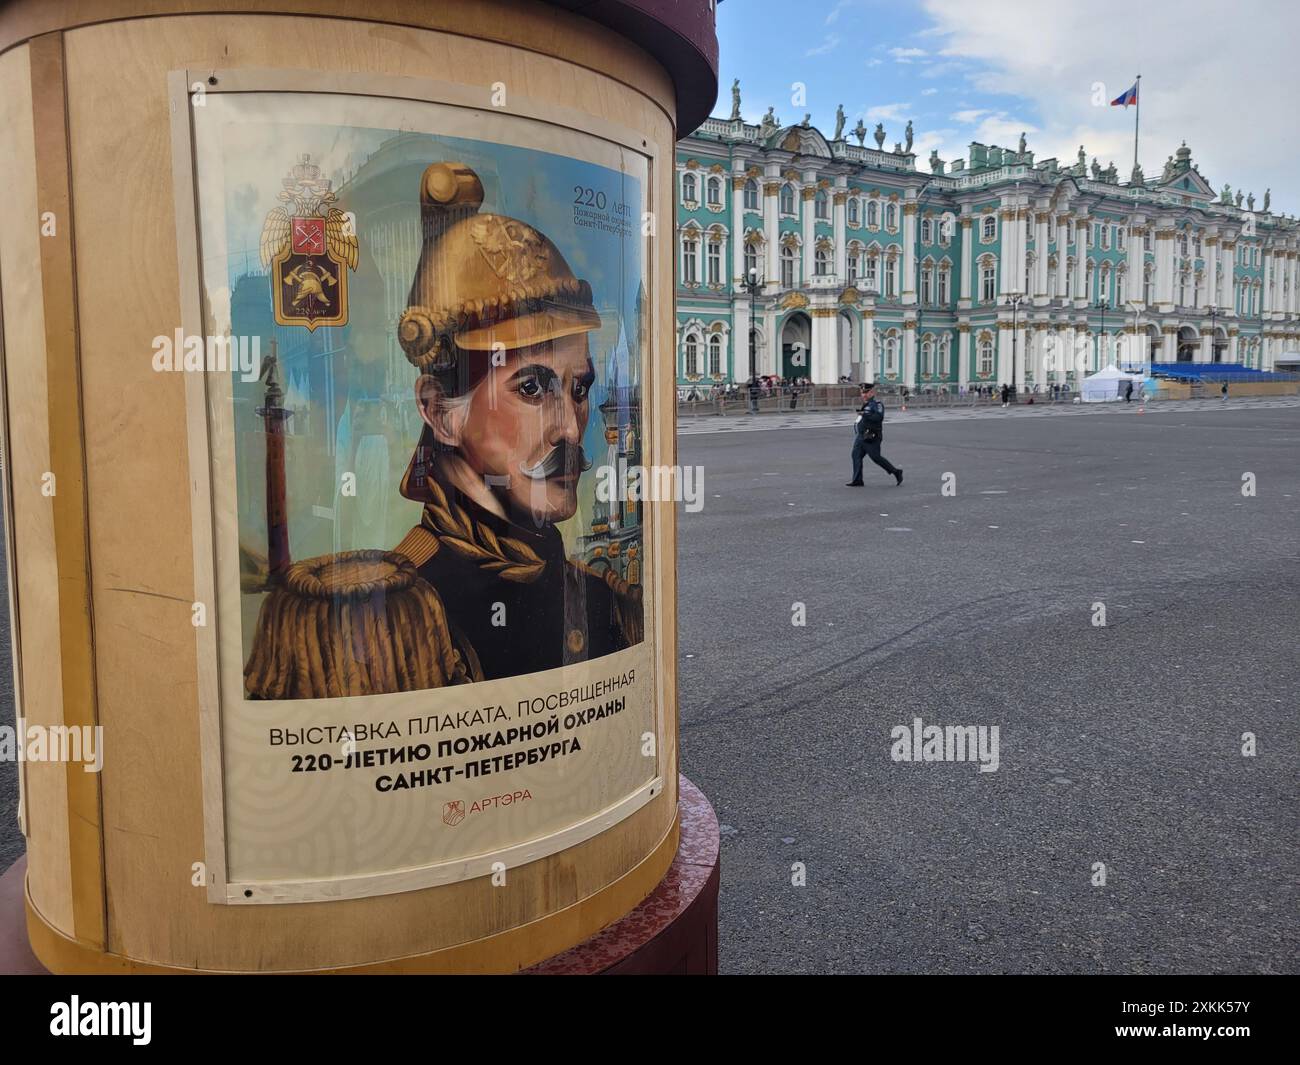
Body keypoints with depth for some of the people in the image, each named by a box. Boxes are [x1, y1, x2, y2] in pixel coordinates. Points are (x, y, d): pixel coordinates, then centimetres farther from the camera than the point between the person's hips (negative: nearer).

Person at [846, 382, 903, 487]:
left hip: (871, 438, -9)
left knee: (876, 457, -5)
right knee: (856, 455, -1)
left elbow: (879, 417, -26)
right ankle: (857, 481, -1)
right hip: (861, 436, 9)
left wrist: (865, 414, -28)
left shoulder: (877, 404, -11)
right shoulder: (865, 405, 17)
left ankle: (896, 472, 12)